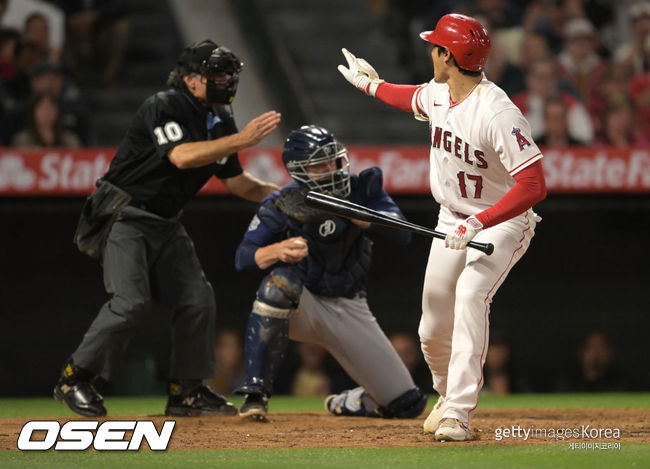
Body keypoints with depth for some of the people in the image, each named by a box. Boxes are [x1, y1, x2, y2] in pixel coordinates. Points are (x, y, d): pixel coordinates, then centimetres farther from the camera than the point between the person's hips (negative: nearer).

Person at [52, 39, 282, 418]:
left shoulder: (220, 121, 7)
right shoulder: (162, 108, -17)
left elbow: (236, 181, 13)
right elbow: (182, 156, -32)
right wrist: (241, 140, -35)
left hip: (166, 223, 8)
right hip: (124, 216, -8)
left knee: (197, 299, -1)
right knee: (133, 301, -20)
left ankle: (187, 390, 10)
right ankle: (75, 379, -6)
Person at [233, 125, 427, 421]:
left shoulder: (362, 188, -8)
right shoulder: (282, 205, -11)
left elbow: (402, 234, -21)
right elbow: (243, 257, -14)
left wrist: (346, 211, -33)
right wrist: (279, 250, -36)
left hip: (350, 310, 2)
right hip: (300, 308, -2)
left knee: (406, 404, -4)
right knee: (281, 281, -39)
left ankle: (346, 404, 31)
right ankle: (256, 393, -31)